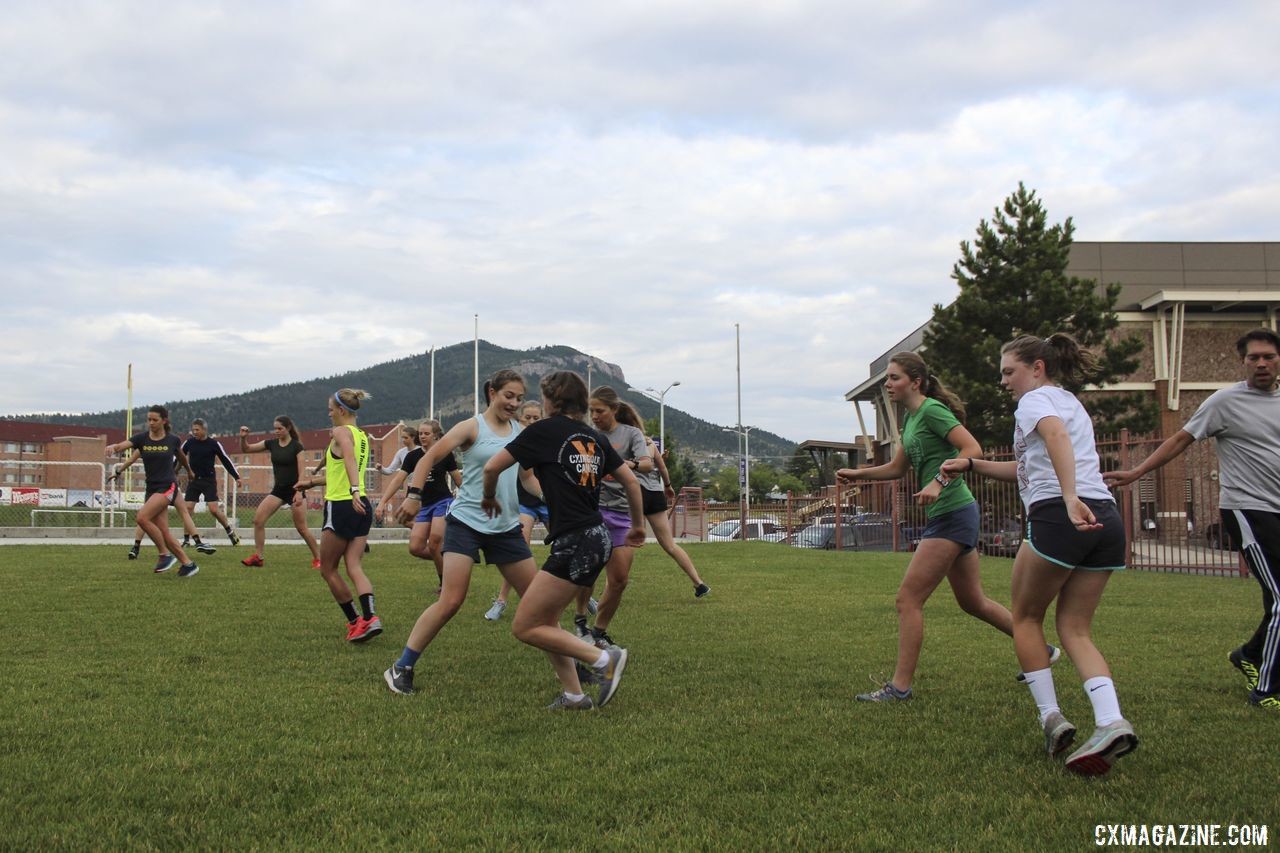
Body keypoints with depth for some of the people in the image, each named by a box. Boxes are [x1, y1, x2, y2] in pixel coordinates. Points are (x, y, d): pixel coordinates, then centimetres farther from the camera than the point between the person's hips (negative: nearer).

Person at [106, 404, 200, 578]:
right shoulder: (142, 438, 1)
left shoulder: (172, 440, -3)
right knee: (163, 532, 2)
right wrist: (113, 447, -39)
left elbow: (181, 457, 17)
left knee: (142, 517, -23)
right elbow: (122, 445, -16)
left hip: (167, 486, -4)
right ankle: (188, 564, 12)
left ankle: (165, 554, -9)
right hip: (151, 488, 5)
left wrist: (189, 470, 34)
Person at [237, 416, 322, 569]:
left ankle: (318, 558, 10)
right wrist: (243, 438, -15)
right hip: (278, 489, 5)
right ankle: (258, 557, 2)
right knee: (258, 520, -7)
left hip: (294, 489, -5)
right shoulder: (271, 444, 3)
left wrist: (299, 492, -23)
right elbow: (246, 449, 5)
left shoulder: (296, 446, -11)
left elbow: (302, 471, -14)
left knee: (301, 528, -4)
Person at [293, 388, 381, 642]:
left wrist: (354, 491, -42)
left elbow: (351, 461, -28)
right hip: (361, 507, 8)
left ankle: (355, 621, 7)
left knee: (327, 569, 7)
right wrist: (312, 481, 40)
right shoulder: (361, 436, 18)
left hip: (342, 506, -8)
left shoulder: (341, 432, -8)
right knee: (354, 567, 2)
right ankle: (370, 617, -18)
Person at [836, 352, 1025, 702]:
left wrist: (939, 482, -30)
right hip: (953, 515, 10)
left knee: (908, 599, -9)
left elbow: (972, 449, -22)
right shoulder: (911, 416, 16)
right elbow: (897, 467, 23)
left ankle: (900, 686, -5)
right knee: (973, 601, 20)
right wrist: (859, 473, 11)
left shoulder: (932, 410, -13)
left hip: (952, 514, -10)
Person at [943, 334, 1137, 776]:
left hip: (1059, 517, -8)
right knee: (1075, 628, 8)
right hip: (1105, 519, 8)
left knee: (1026, 618, 11)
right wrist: (970, 464, 29)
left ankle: (1051, 718, 4)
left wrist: (1070, 497, -36)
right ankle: (1111, 722, -12)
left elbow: (1056, 434, -23)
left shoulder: (1036, 399, 2)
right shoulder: (1071, 403, 30)